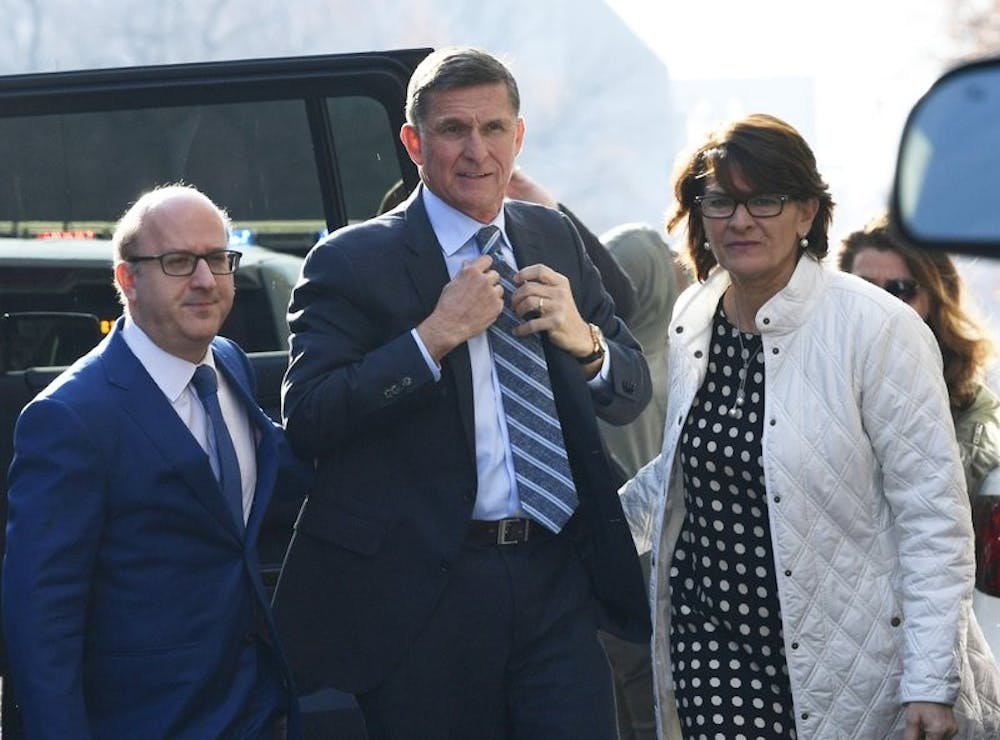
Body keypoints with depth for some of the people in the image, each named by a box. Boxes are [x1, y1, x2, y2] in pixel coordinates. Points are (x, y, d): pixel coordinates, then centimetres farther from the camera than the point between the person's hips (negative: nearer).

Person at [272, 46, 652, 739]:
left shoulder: (556, 238, 12)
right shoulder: (353, 262, -4)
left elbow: (632, 394, 14)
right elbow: (305, 418, -13)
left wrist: (584, 340, -8)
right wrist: (433, 337, -19)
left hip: (557, 578, 4)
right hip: (423, 595, -4)